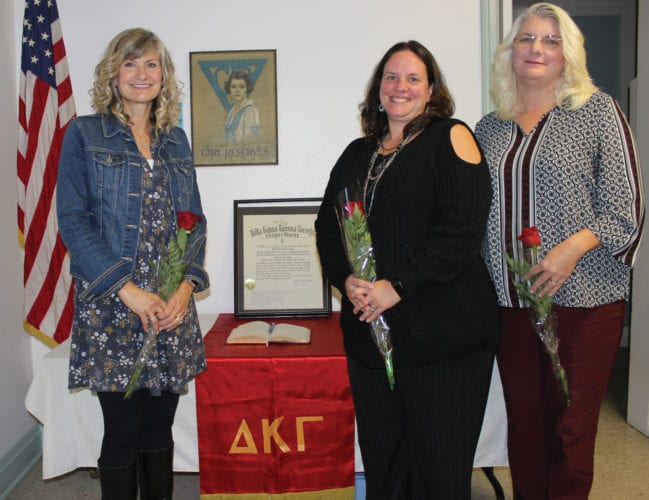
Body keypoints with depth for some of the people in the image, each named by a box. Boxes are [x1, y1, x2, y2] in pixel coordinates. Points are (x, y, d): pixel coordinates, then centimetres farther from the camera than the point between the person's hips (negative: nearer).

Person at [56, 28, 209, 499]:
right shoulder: (84, 133, 2)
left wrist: (187, 285, -4)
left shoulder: (175, 139, 14)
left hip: (172, 305, 4)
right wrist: (128, 290, -15)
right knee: (123, 432, 2)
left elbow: (196, 219, 12)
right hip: (111, 303, -3)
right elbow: (73, 220, -6)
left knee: (159, 427, 11)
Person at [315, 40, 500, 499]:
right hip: (368, 331, 5)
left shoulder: (450, 138, -1)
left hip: (443, 332, -5)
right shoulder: (358, 153, 16)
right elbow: (327, 228, 12)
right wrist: (347, 280, -7)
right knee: (380, 459, 13)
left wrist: (397, 286, -17)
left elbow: (462, 229, -13)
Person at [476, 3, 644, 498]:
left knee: (571, 427, 3)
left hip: (583, 297, -3)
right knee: (524, 421, 11)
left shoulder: (597, 110, 1)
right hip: (510, 302, 4)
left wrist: (572, 248, -19)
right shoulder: (489, 128, 12)